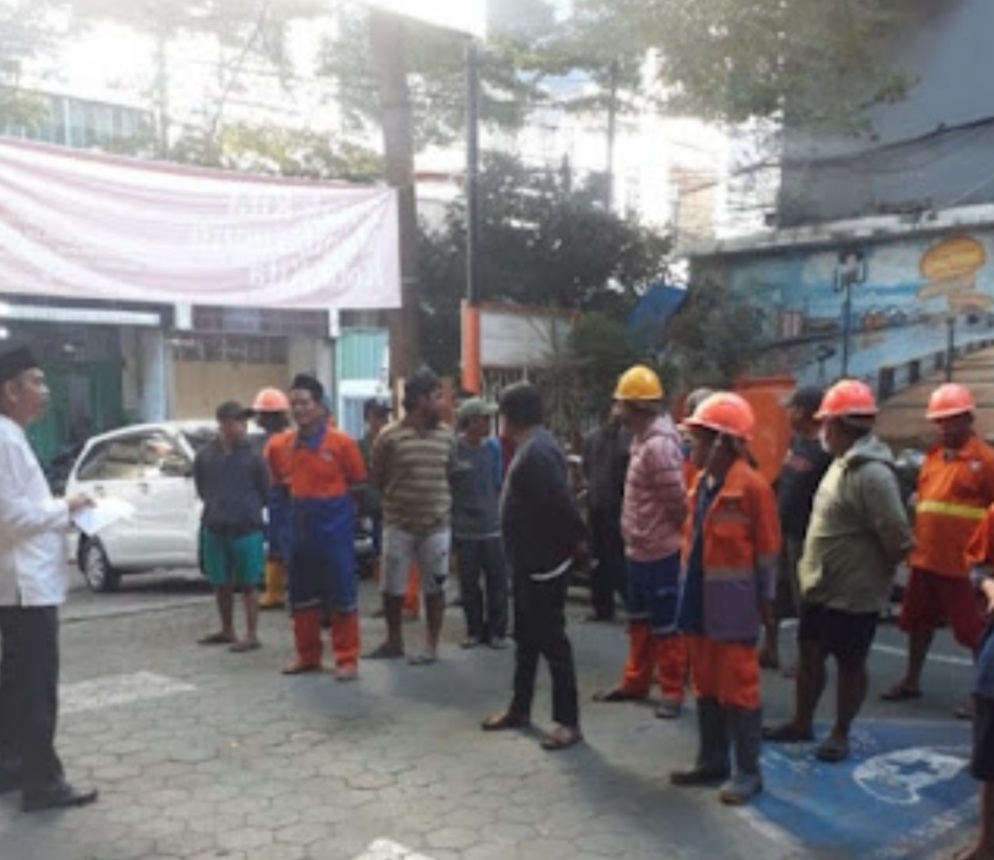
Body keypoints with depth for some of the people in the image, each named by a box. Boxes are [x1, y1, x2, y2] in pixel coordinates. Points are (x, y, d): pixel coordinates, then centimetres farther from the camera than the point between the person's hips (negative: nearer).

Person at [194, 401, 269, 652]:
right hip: (214, 529, 3)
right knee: (221, 584, 15)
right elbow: (201, 489, 14)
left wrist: (248, 509, 6)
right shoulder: (205, 455, 0)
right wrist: (217, 506, 9)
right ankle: (227, 631, 30)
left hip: (247, 530, -3)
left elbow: (265, 492, 1)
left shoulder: (253, 457, -7)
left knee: (248, 585, 3)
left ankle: (251, 636, 11)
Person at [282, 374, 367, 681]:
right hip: (301, 528, 6)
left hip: (335, 528, -6)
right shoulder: (290, 442, 4)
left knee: (342, 595, 1)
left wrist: (331, 498, -3)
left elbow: (358, 485, -2)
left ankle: (347, 659, 11)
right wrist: (303, 498, 7)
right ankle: (307, 655, 28)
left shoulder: (342, 442, -11)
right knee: (301, 595, 14)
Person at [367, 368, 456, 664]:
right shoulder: (390, 437, -9)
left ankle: (431, 646, 20)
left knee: (435, 587, 7)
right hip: (398, 523, -2)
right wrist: (400, 497, 9)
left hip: (437, 524, 2)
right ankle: (394, 641, 26)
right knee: (392, 587, 8)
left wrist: (436, 499, 11)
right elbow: (377, 478, 2)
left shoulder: (447, 435, 1)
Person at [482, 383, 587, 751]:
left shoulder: (537, 451, -23)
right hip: (530, 560, 11)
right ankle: (520, 708, 31)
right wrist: (575, 539, 14)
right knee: (526, 637, 19)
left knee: (551, 641, -2)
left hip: (546, 563, -11)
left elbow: (561, 502, -28)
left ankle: (568, 721, 8)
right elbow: (556, 501, 15)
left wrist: (577, 540, -17)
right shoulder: (532, 446, 11)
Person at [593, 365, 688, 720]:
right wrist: (636, 538, 11)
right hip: (638, 549, 10)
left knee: (665, 625, 3)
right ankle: (635, 682, 33)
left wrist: (672, 531, -5)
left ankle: (673, 691, 16)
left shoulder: (659, 445, -23)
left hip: (658, 552, -10)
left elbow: (677, 500, -23)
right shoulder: (643, 439, 8)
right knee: (639, 620, 20)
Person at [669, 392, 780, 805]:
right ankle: (711, 761, 29)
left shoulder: (751, 486, -15)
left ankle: (748, 772, 13)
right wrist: (687, 591, 15)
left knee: (738, 689, 1)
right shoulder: (702, 483, 9)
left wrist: (766, 600, -7)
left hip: (733, 606, -8)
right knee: (706, 687, 16)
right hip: (700, 602, 8)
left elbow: (767, 549, -10)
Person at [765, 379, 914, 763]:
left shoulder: (872, 473, -24)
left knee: (849, 664, 9)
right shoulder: (842, 462, 7)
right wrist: (812, 570, 11)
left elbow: (898, 540, -24)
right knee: (809, 654, 18)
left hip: (852, 595, -9)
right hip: (820, 588, 9)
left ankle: (840, 733, 26)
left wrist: (873, 573, -8)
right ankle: (802, 723, 33)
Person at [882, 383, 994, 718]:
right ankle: (911, 681, 33)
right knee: (919, 622, 18)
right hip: (925, 559, 7)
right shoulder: (933, 456, 11)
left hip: (963, 564, -7)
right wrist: (913, 542, 12)